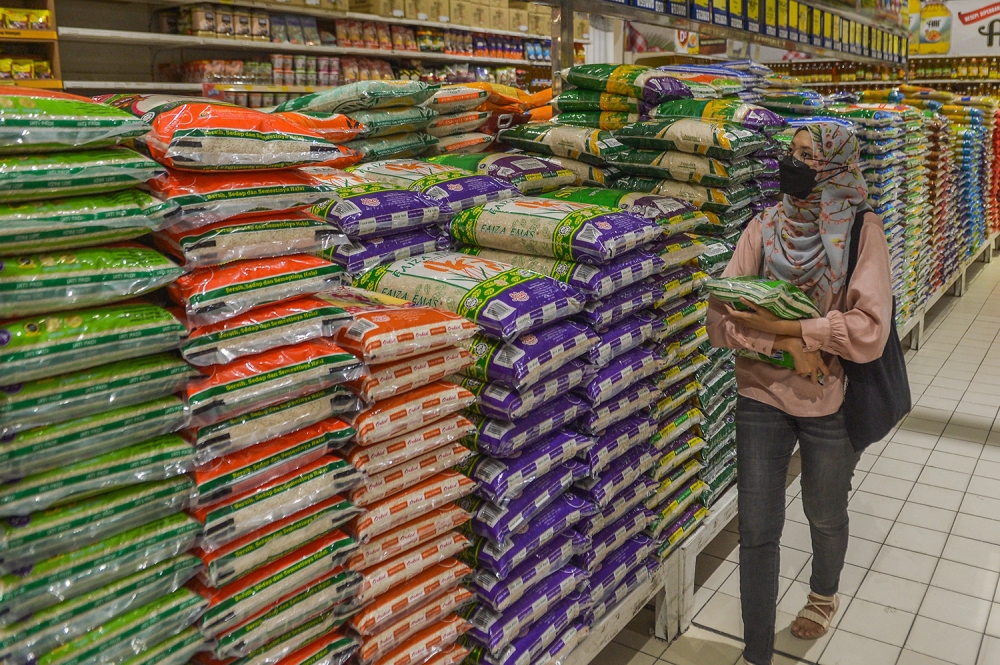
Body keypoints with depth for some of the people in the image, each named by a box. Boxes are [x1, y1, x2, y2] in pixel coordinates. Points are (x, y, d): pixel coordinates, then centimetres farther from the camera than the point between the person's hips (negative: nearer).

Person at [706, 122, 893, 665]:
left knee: (824, 516, 22)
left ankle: (824, 595, 53)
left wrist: (782, 327, -22)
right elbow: (720, 318, -9)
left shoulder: (862, 232, -11)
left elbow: (869, 331, -21)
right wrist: (791, 346, -21)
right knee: (756, 531, 4)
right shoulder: (764, 227, -4)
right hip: (761, 398, 2)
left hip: (831, 404, -1)